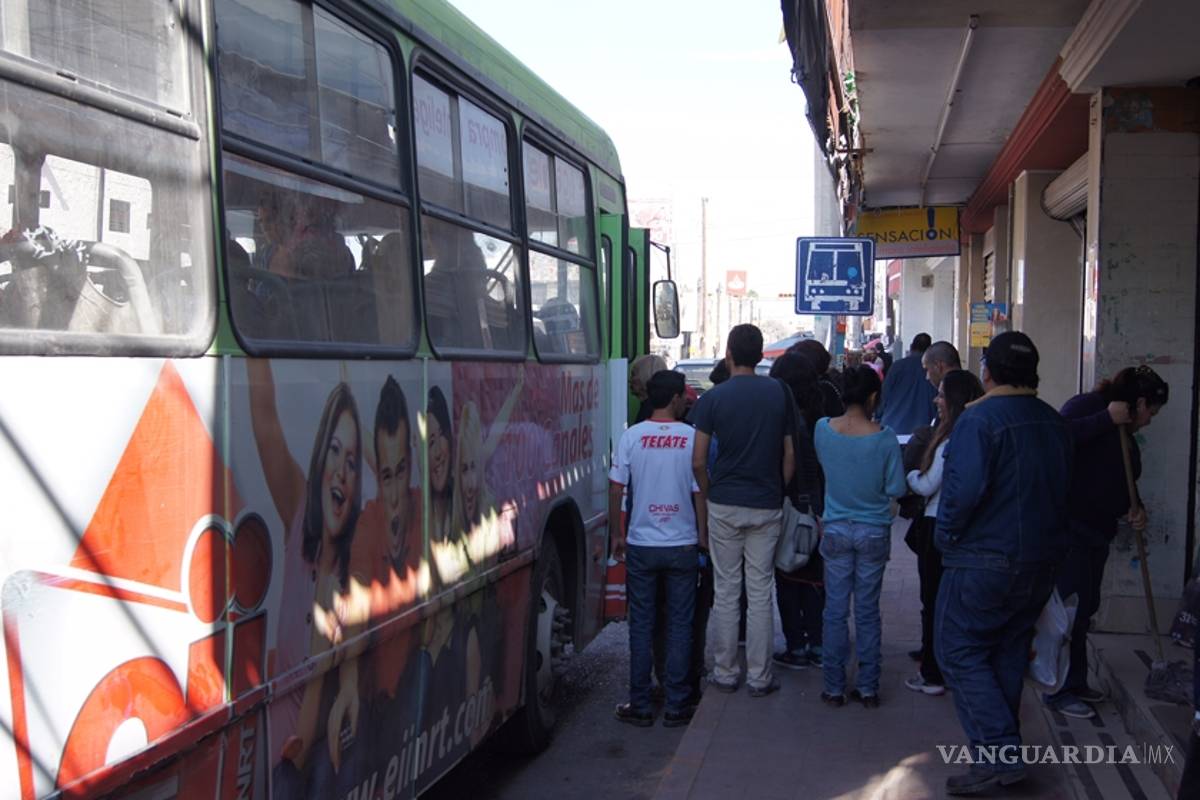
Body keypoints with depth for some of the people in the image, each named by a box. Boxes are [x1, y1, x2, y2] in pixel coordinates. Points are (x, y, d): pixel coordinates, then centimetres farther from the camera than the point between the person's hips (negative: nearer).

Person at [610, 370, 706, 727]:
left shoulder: (631, 436, -5)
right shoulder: (693, 438, -7)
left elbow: (615, 490, -3)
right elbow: (700, 493, -4)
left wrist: (617, 534, 8)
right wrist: (703, 534, 7)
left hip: (641, 545, 1)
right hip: (682, 545, 0)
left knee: (641, 626, 9)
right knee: (679, 626, 9)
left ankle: (640, 706, 14)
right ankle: (676, 706, 13)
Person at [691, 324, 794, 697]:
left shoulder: (713, 398, -7)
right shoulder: (780, 393, 0)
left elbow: (698, 461, -8)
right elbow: (789, 455, 2)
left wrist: (709, 495, 7)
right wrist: (781, 493, 14)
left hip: (724, 504, -1)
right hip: (767, 506, 1)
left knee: (726, 591, 8)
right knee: (761, 592, 7)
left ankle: (725, 673, 15)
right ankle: (759, 677, 13)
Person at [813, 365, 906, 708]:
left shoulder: (823, 429, -8)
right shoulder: (884, 439, -14)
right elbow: (897, 489, -8)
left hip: (836, 531, 1)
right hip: (873, 533, -1)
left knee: (835, 611, 8)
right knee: (868, 611, 9)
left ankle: (834, 688, 13)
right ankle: (868, 688, 16)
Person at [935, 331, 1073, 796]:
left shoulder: (979, 419, -16)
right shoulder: (1055, 423, 9)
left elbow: (963, 489, -24)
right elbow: (1063, 489, 16)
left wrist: (945, 535, -9)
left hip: (985, 561, -8)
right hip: (1044, 560, 8)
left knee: (959, 651, -2)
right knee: (1009, 653, 17)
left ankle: (1000, 754, -10)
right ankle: (1003, 745, 26)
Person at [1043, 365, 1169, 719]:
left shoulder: (1124, 434, 18)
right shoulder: (1088, 405, -10)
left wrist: (1133, 506, 5)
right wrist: (1106, 419, -23)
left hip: (1096, 531, 10)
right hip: (1068, 526, -10)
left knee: (1085, 607, 14)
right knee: (1072, 605, -8)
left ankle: (1075, 683, 25)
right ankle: (1058, 690, 1)